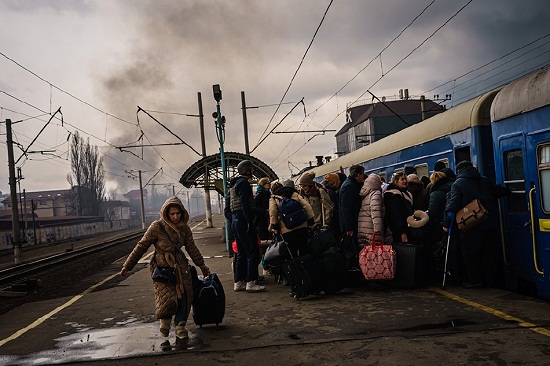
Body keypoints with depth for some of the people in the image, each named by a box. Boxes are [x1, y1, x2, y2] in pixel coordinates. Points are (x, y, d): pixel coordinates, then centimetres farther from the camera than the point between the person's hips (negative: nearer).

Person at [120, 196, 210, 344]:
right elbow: (142, 246, -6)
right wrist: (127, 266, -4)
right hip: (162, 267, -4)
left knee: (184, 296, -6)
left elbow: (191, 248, 15)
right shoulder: (157, 227, -12)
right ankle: (165, 320, 18)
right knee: (167, 297, -15)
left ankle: (180, 325, 13)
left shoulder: (184, 228, 3)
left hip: (180, 266, 4)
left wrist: (202, 265, 20)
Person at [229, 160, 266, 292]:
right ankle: (251, 283, -8)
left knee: (241, 253, 13)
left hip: (236, 221, 10)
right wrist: (250, 221, -22)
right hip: (243, 220, -10)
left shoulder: (234, 184, 20)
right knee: (253, 252, -8)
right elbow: (245, 204, -20)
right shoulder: (243, 183, -11)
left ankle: (238, 282, 15)